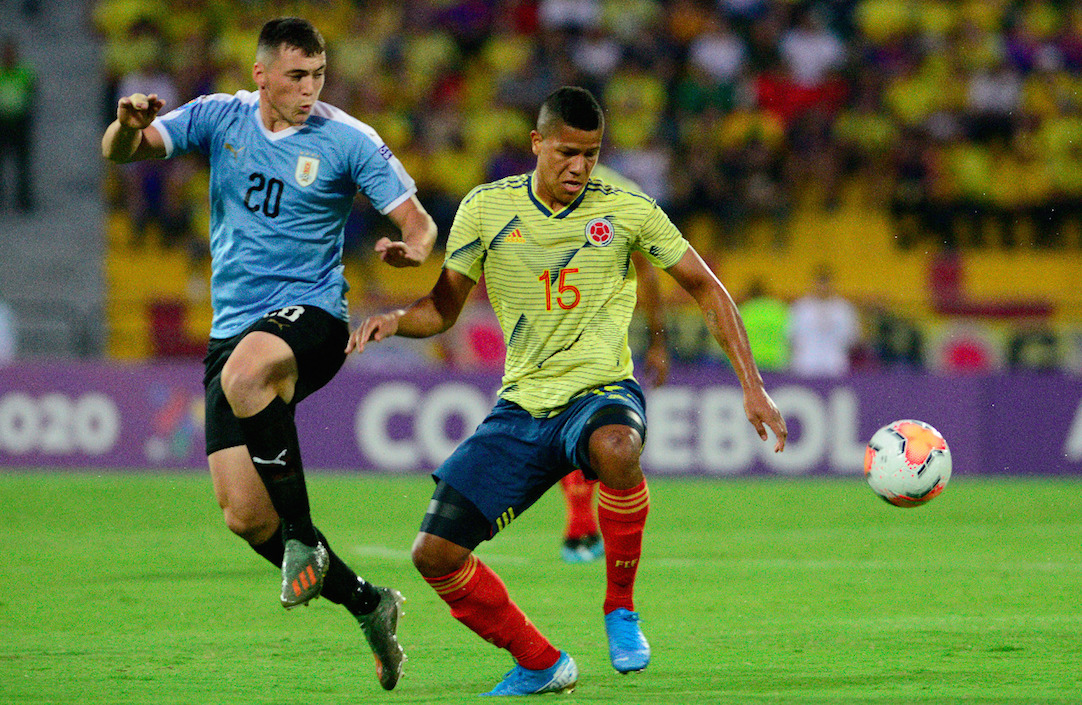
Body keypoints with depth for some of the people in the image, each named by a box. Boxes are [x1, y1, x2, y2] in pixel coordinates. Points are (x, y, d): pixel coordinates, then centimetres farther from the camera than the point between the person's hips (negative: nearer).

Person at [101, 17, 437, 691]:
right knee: (243, 514, -6)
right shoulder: (219, 117, 5)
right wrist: (129, 124, -25)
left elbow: (418, 222, -2)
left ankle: (304, 535, -24)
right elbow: (121, 151, -1)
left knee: (245, 370, -41)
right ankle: (366, 603, 14)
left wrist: (411, 250, -26)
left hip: (311, 316, -4)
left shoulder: (349, 141, -4)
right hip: (233, 326, 4)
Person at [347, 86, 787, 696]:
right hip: (522, 409, 3)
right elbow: (443, 308, 9)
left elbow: (706, 289, 7)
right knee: (435, 554, -10)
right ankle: (541, 666, 12)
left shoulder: (627, 210, -3)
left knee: (615, 447, -42)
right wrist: (395, 320, -14)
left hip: (602, 394, -3)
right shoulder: (488, 209, 0)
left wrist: (753, 387, 1)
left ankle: (621, 606, -18)